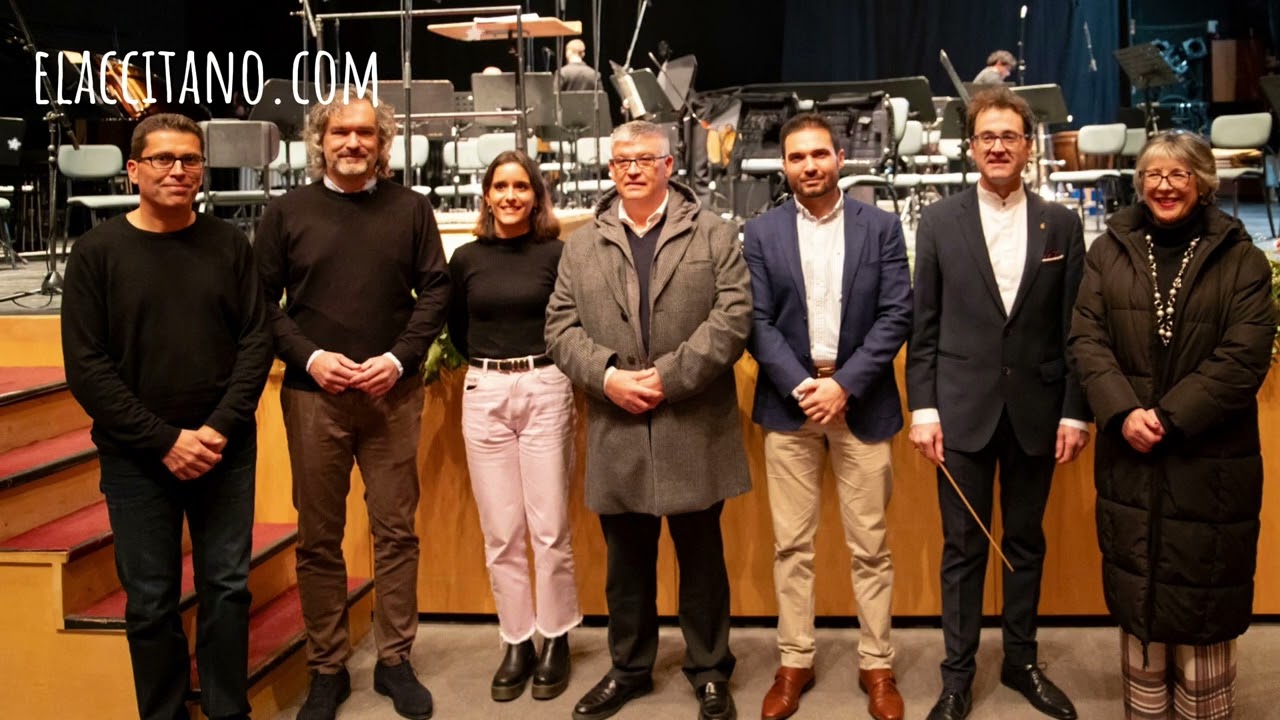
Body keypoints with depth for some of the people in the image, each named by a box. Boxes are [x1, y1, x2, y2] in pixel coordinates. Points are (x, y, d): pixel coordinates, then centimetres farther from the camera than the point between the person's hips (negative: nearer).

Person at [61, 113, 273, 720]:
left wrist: (219, 429, -12)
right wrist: (165, 441, -13)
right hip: (138, 459, -1)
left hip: (226, 452, 1)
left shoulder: (229, 245, 3)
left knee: (227, 589, 8)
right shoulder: (97, 251, -2)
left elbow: (256, 340, 1)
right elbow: (86, 367, -7)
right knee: (151, 601, 7)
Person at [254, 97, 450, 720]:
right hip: (314, 394, 0)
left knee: (396, 530, 5)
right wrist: (310, 357, -11)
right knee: (319, 538, 6)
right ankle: (326, 669, 18)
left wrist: (399, 358, -10)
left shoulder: (410, 208, 6)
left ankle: (395, 661, 18)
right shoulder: (288, 212, 4)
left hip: (392, 394, 0)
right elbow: (262, 300, 3)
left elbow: (435, 290, 3)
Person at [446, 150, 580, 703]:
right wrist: (493, 363, 10)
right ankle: (516, 642, 18)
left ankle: (556, 640, 17)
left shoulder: (557, 253, -4)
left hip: (546, 392, -2)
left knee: (549, 528, 1)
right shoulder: (467, 258, 5)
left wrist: (540, 363, 0)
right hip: (484, 395, 3)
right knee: (501, 532, 6)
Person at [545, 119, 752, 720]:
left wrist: (667, 377, -15)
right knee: (626, 562, 13)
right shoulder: (581, 245, 10)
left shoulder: (715, 236, 2)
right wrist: (608, 376, -12)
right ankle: (629, 668, 29)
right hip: (616, 434, 2)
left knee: (702, 559, 9)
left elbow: (732, 318, -8)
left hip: (694, 429, -2)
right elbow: (562, 327, 5)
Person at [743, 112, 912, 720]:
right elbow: (757, 322, -2)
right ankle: (794, 663, 19)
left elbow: (896, 315, -4)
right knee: (791, 544, 7)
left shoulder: (881, 227, 2)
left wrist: (844, 384, -13)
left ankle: (876, 665, 19)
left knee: (870, 545, 7)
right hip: (789, 403, 1)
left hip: (861, 401, 0)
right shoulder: (761, 233, 3)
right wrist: (801, 385, -14)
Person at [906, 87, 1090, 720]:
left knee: (1026, 543, 13)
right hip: (964, 410, -1)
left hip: (1035, 412, 1)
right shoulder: (940, 222, 1)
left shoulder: (1061, 224, 4)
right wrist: (923, 409, -5)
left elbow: (1074, 328, 3)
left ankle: (1021, 661, 28)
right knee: (963, 546, 6)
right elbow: (923, 326, 0)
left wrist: (1075, 412, -1)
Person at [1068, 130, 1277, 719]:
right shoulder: (1109, 251, 6)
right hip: (1129, 456, 3)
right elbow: (1087, 339, 0)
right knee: (1136, 593, 12)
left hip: (1209, 460, -2)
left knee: (1202, 597, 4)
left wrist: (1170, 417, -17)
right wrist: (1123, 412, -15)